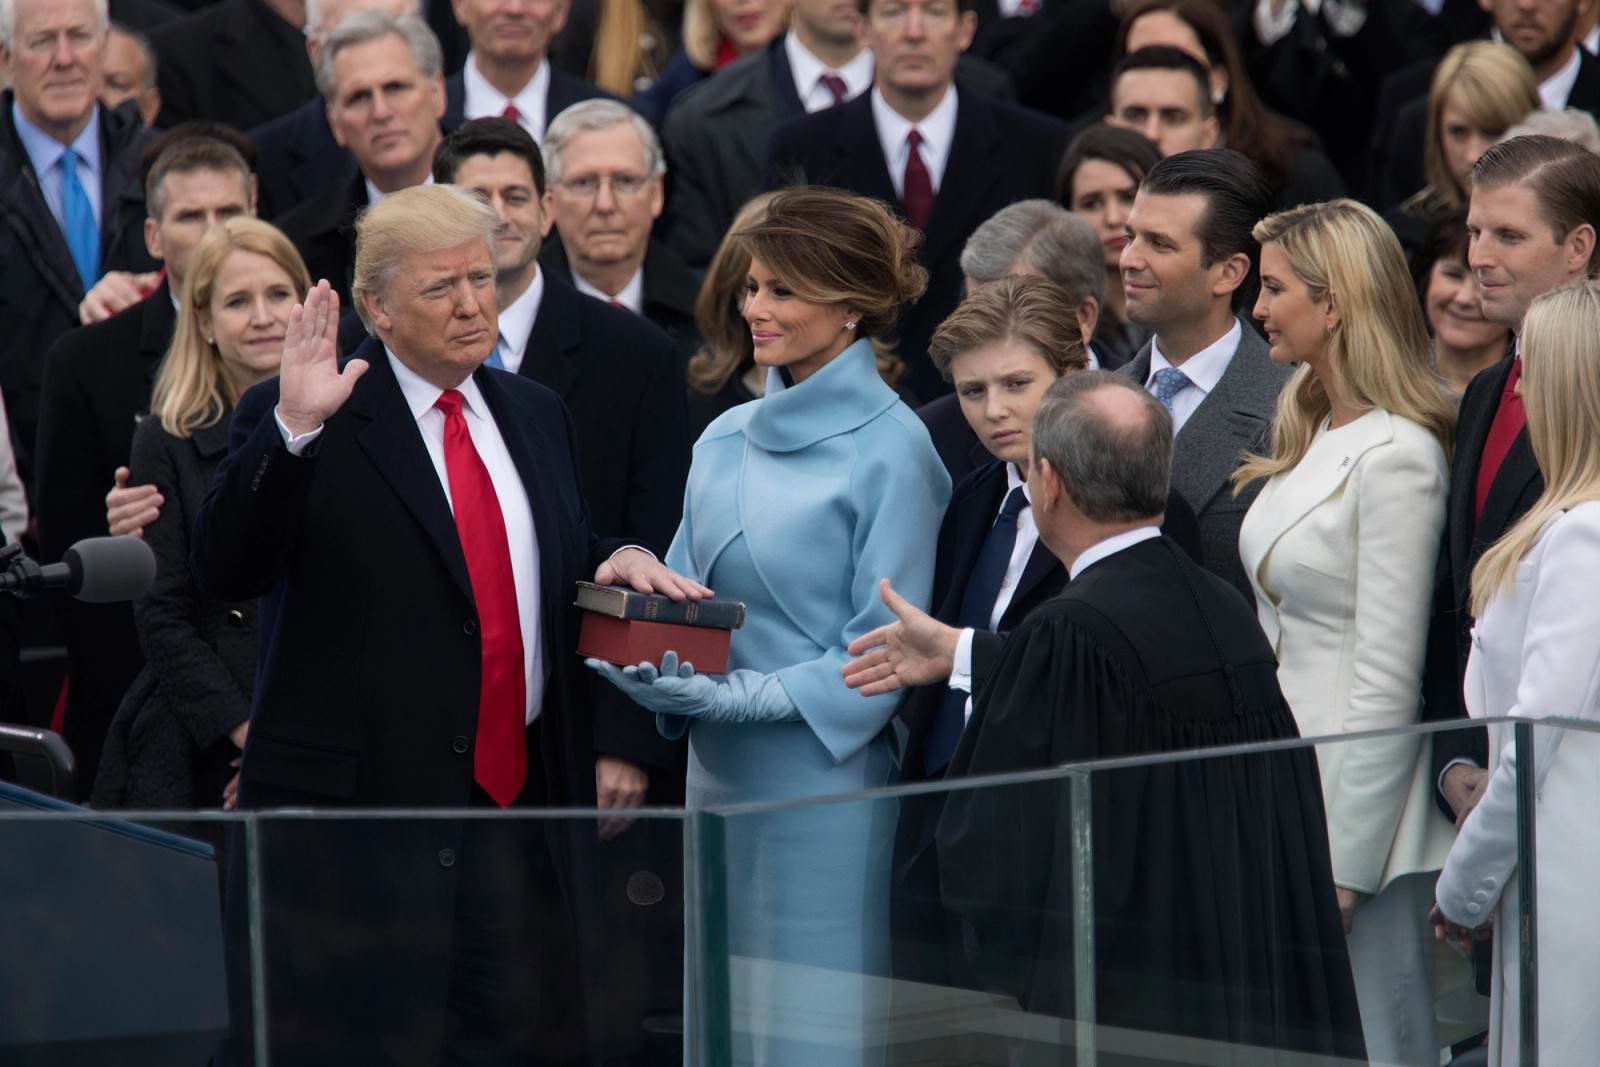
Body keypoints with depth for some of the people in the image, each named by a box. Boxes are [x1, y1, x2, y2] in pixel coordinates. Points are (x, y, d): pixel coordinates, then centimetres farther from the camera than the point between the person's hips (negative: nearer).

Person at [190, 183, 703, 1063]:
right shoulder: (301, 425, -3)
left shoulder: (535, 415, 17)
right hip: (353, 813, -6)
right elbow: (225, 571, -15)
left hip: (519, 810, 6)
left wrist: (617, 560, 5)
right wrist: (292, 428, -27)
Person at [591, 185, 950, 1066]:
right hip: (719, 775, 7)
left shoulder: (890, 449, -8)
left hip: (827, 781, -6)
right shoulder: (726, 439, 11)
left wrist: (747, 697, -19)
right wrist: (656, 667, -5)